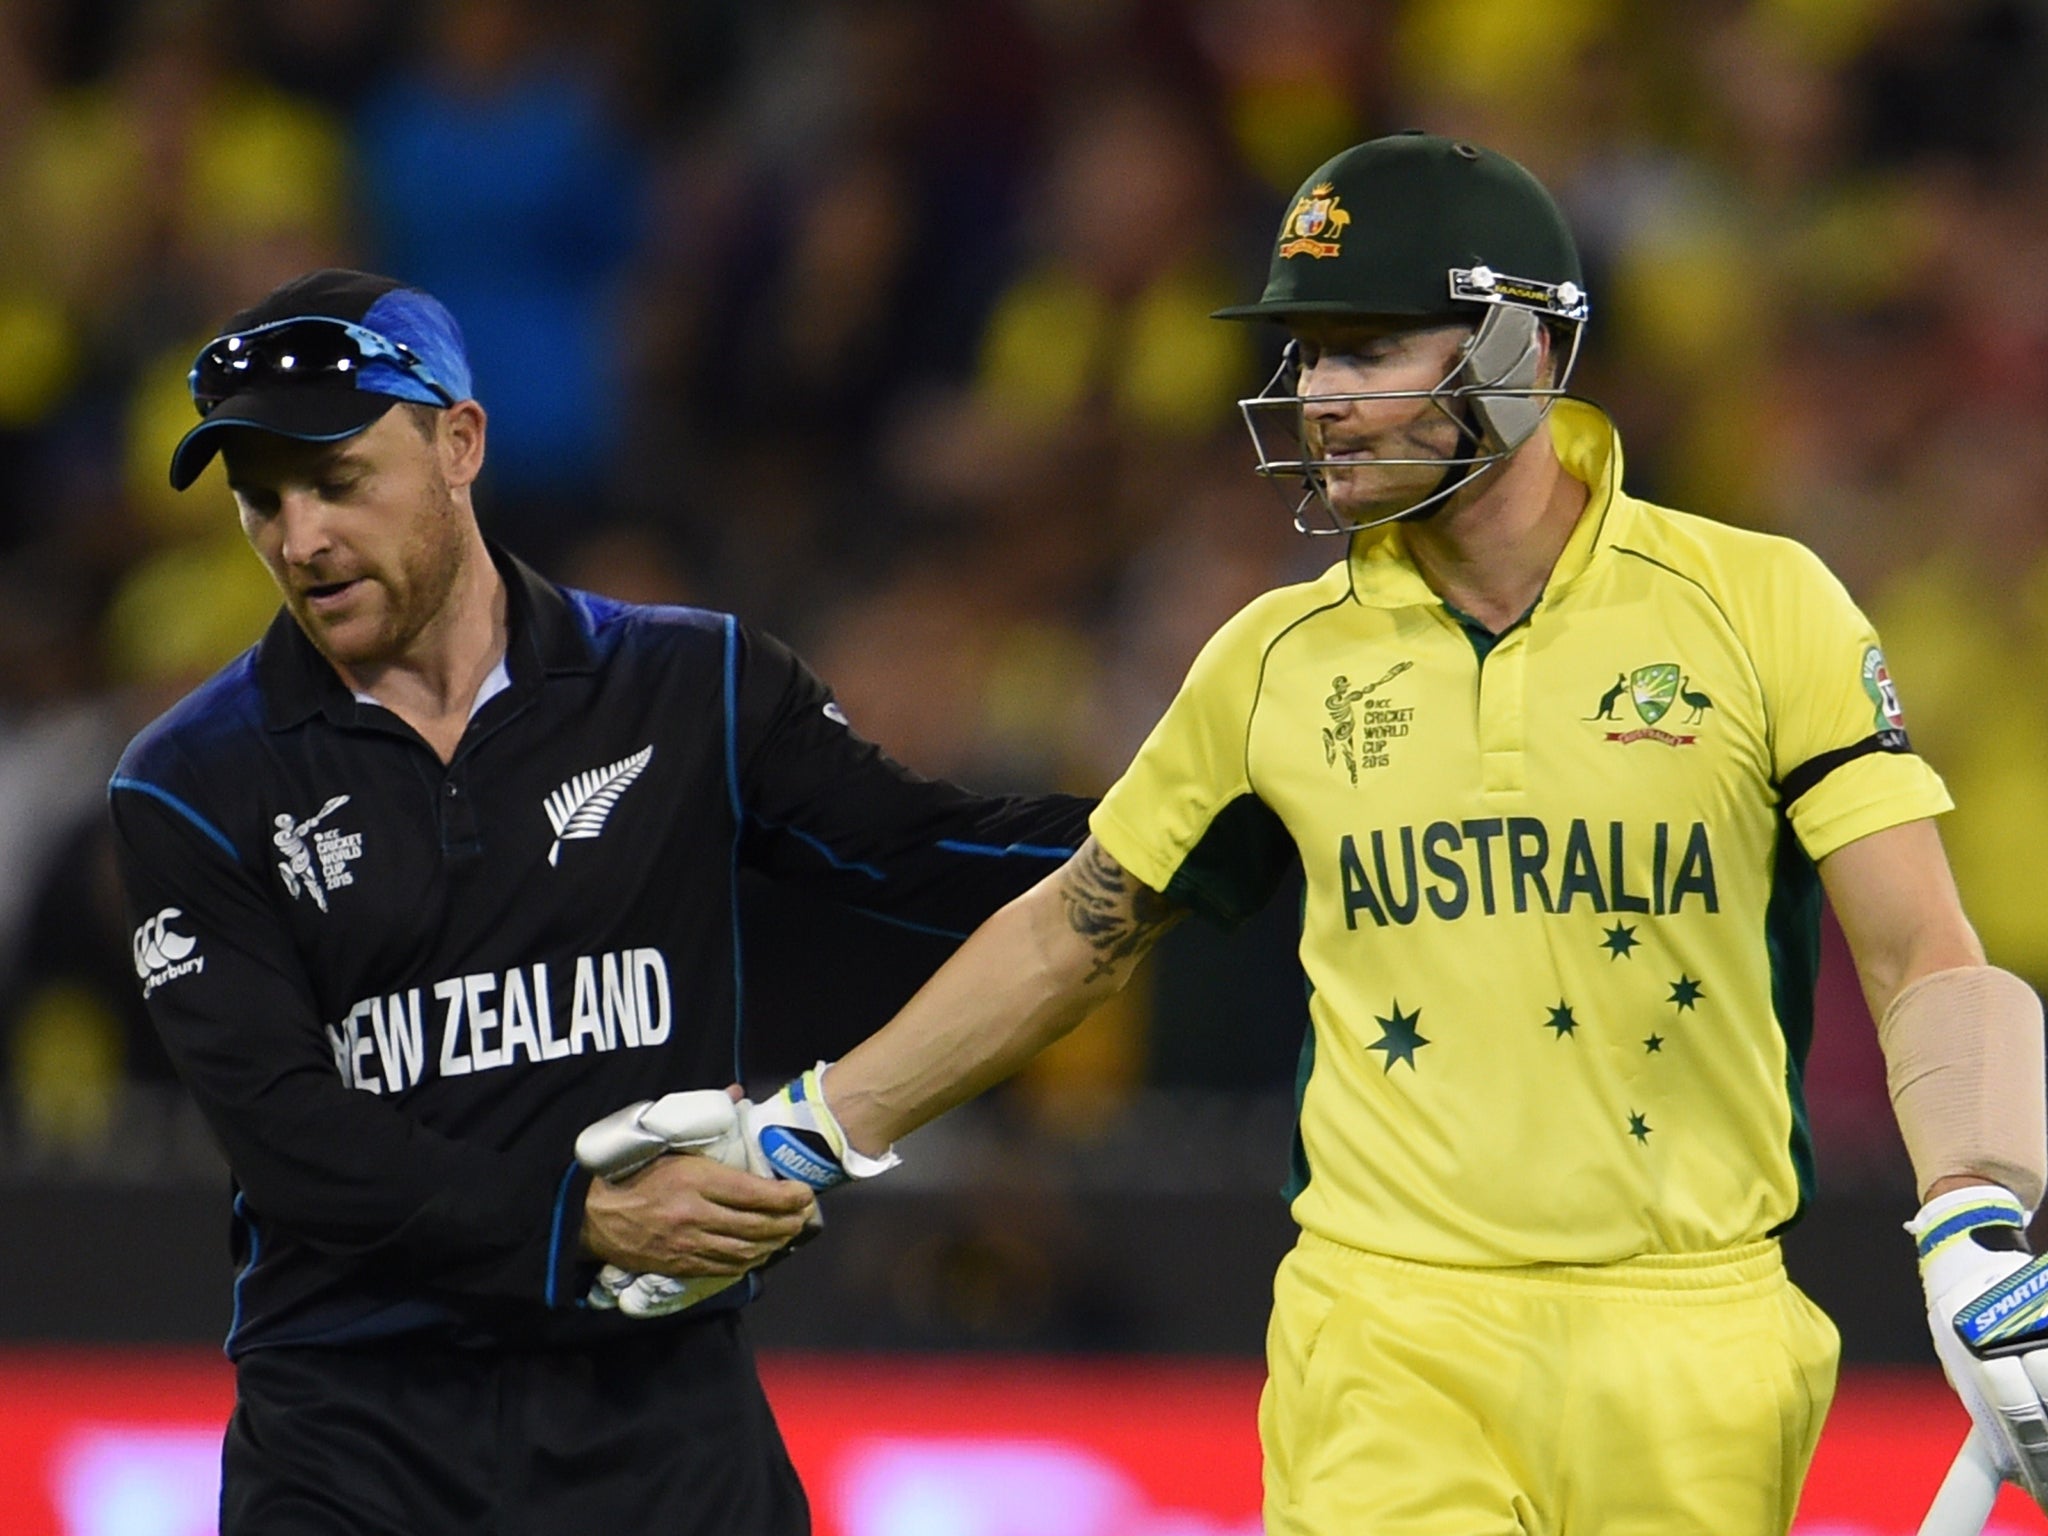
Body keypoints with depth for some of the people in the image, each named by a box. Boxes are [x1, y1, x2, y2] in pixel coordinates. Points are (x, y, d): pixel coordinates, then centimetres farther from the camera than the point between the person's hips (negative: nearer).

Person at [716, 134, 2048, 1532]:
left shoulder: (1756, 605, -1)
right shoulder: (1281, 659, 8)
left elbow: (1928, 966, -4)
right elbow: (1076, 931, 21)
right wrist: (808, 1129, 21)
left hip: (1691, 1352, -1)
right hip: (1389, 1338, 1)